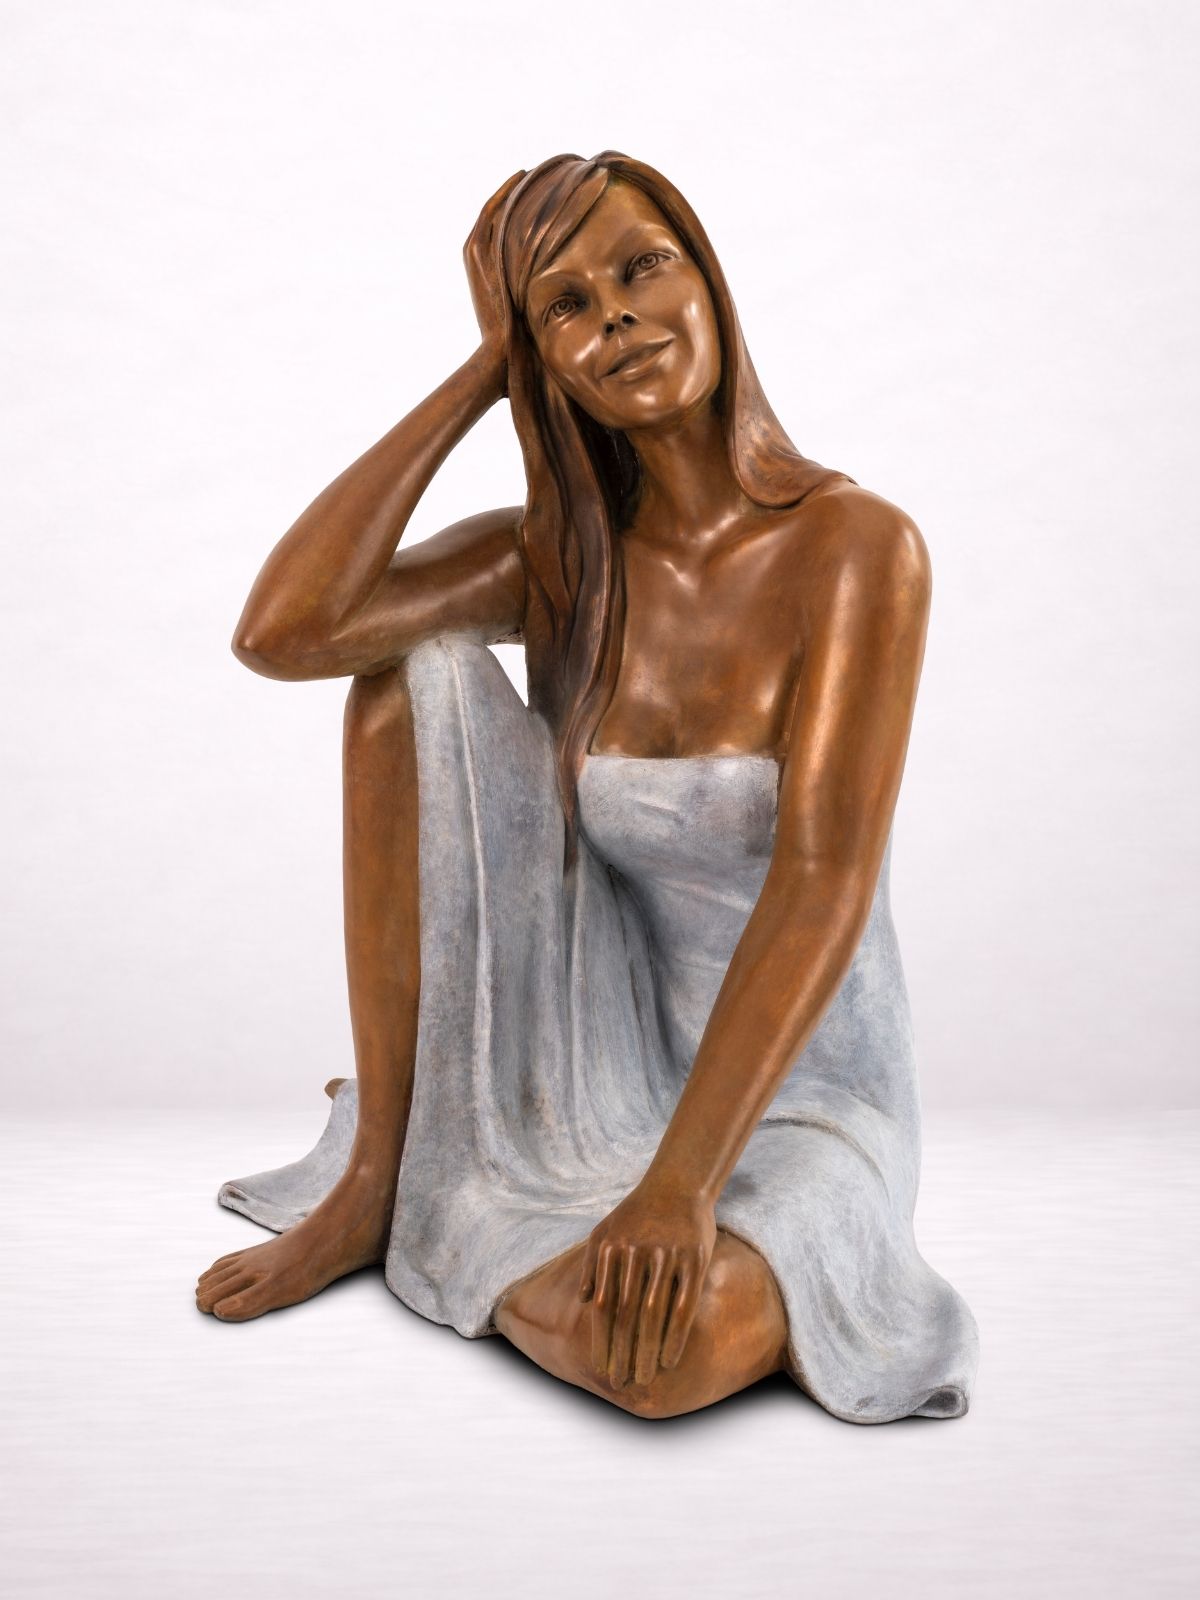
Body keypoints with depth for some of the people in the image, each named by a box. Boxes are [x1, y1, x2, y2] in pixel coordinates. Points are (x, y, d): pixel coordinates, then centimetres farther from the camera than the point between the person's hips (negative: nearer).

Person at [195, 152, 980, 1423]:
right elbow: (279, 633, -16)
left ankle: (443, 1222, 1)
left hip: (796, 1098, -3)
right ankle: (376, 1172, -4)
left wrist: (679, 1184, -32)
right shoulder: (554, 561, -2)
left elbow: (826, 880, -24)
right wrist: (483, 368, -10)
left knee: (657, 1351, -36)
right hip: (605, 1061, 4)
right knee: (418, 674, -13)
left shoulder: (854, 544, -15)